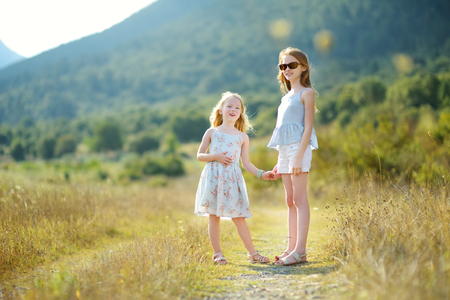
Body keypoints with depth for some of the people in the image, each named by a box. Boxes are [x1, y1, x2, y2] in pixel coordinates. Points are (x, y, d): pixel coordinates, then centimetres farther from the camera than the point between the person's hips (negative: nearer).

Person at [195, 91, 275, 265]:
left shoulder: (242, 137, 10)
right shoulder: (212, 132, 6)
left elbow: (246, 163, 11)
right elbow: (199, 155, 7)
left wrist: (261, 174, -1)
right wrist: (215, 156, -10)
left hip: (232, 179, 1)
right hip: (213, 176, -1)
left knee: (239, 218, 0)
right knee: (214, 216, 1)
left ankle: (252, 253, 6)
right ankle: (217, 253, 9)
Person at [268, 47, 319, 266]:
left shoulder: (306, 93, -3)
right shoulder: (287, 96, 21)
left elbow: (308, 127, -11)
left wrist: (299, 156, -20)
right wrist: (279, 162, 19)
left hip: (299, 148, -8)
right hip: (284, 151, 8)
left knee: (299, 199, -10)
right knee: (290, 201, 8)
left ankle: (300, 251, -11)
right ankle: (291, 248, 11)